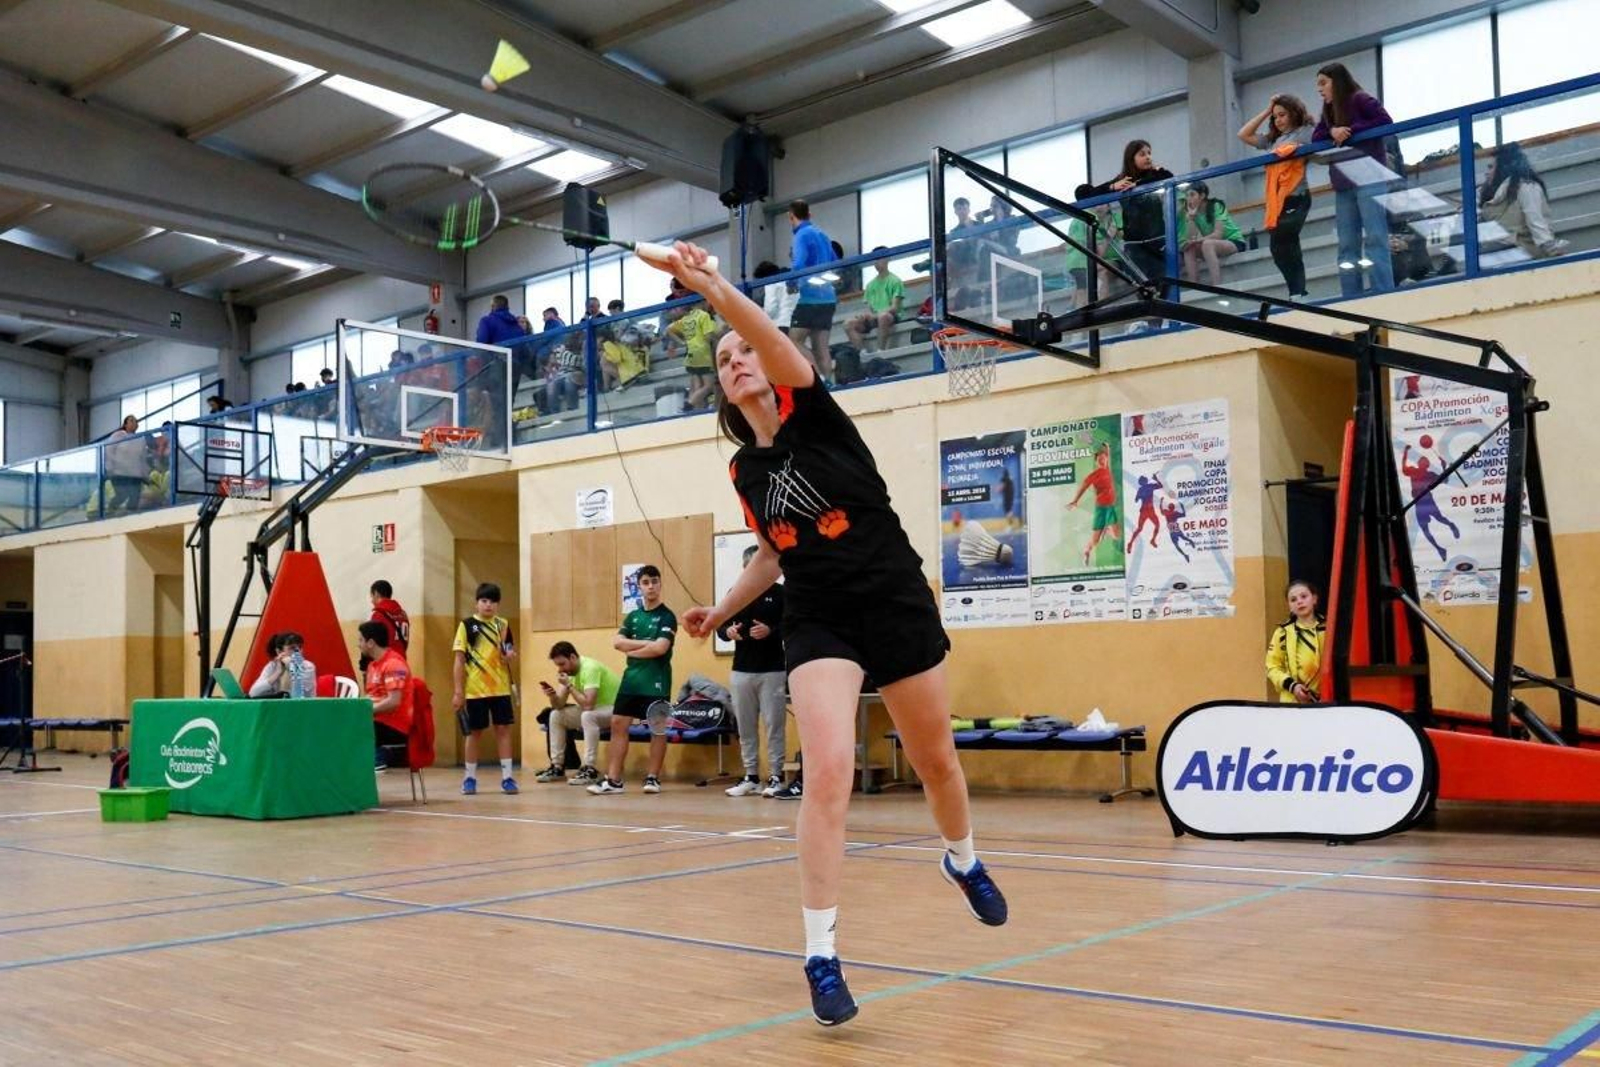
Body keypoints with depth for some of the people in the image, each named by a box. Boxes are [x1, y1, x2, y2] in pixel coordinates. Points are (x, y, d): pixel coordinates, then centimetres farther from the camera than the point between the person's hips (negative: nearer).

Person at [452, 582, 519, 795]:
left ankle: (507, 777, 5)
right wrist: (458, 692, -7)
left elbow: (511, 661, 13)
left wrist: (511, 657, -12)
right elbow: (459, 660, -3)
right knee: (474, 732, 6)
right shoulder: (467, 625, -2)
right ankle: (469, 778, 17)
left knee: (503, 729, 0)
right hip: (475, 690, -2)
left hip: (500, 688, 2)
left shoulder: (503, 625, 7)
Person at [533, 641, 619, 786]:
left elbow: (588, 704, -35)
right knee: (556, 715, 0)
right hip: (593, 711, 9)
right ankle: (557, 767, 5)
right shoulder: (570, 671, 1)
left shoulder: (590, 668, -26)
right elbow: (559, 705, -1)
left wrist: (569, 685, -27)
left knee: (588, 716, -36)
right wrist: (552, 695, -21)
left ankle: (590, 770, -29)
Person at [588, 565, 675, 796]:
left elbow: (660, 648, -18)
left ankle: (653, 777, 9)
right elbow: (618, 642, 0)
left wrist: (632, 650, -5)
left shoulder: (667, 616, -5)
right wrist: (645, 643, -12)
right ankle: (613, 779, 4)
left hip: (656, 681, -6)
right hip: (631, 679, 6)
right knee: (618, 724, 1)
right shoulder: (633, 616, 13)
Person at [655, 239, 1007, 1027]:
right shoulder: (744, 471, 8)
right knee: (827, 774, -17)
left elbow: (779, 347, -28)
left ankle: (963, 861, 46)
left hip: (896, 604, -2)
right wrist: (721, 609, 13)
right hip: (819, 620, 2)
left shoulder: (812, 413, -6)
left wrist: (713, 289, -42)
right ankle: (820, 956, -10)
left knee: (936, 761, 14)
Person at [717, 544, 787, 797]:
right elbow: (720, 624, 12)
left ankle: (776, 777, 3)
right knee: (745, 726, 8)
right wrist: (727, 631, -10)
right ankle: (751, 777, 17)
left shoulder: (779, 592, 0)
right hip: (741, 670, 4)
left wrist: (770, 631, -21)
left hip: (772, 670, -4)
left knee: (774, 725, -3)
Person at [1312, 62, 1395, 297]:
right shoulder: (1328, 111, 21)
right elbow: (1315, 138, 11)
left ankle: (1383, 295, -16)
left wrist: (1351, 130, -13)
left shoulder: (1360, 99, 1)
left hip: (1369, 178, -7)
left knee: (1374, 239, -12)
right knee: (1347, 245, 1)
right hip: (1343, 185, 7)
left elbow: (1385, 121, -10)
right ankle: (1351, 301, -1)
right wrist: (1332, 131, -9)